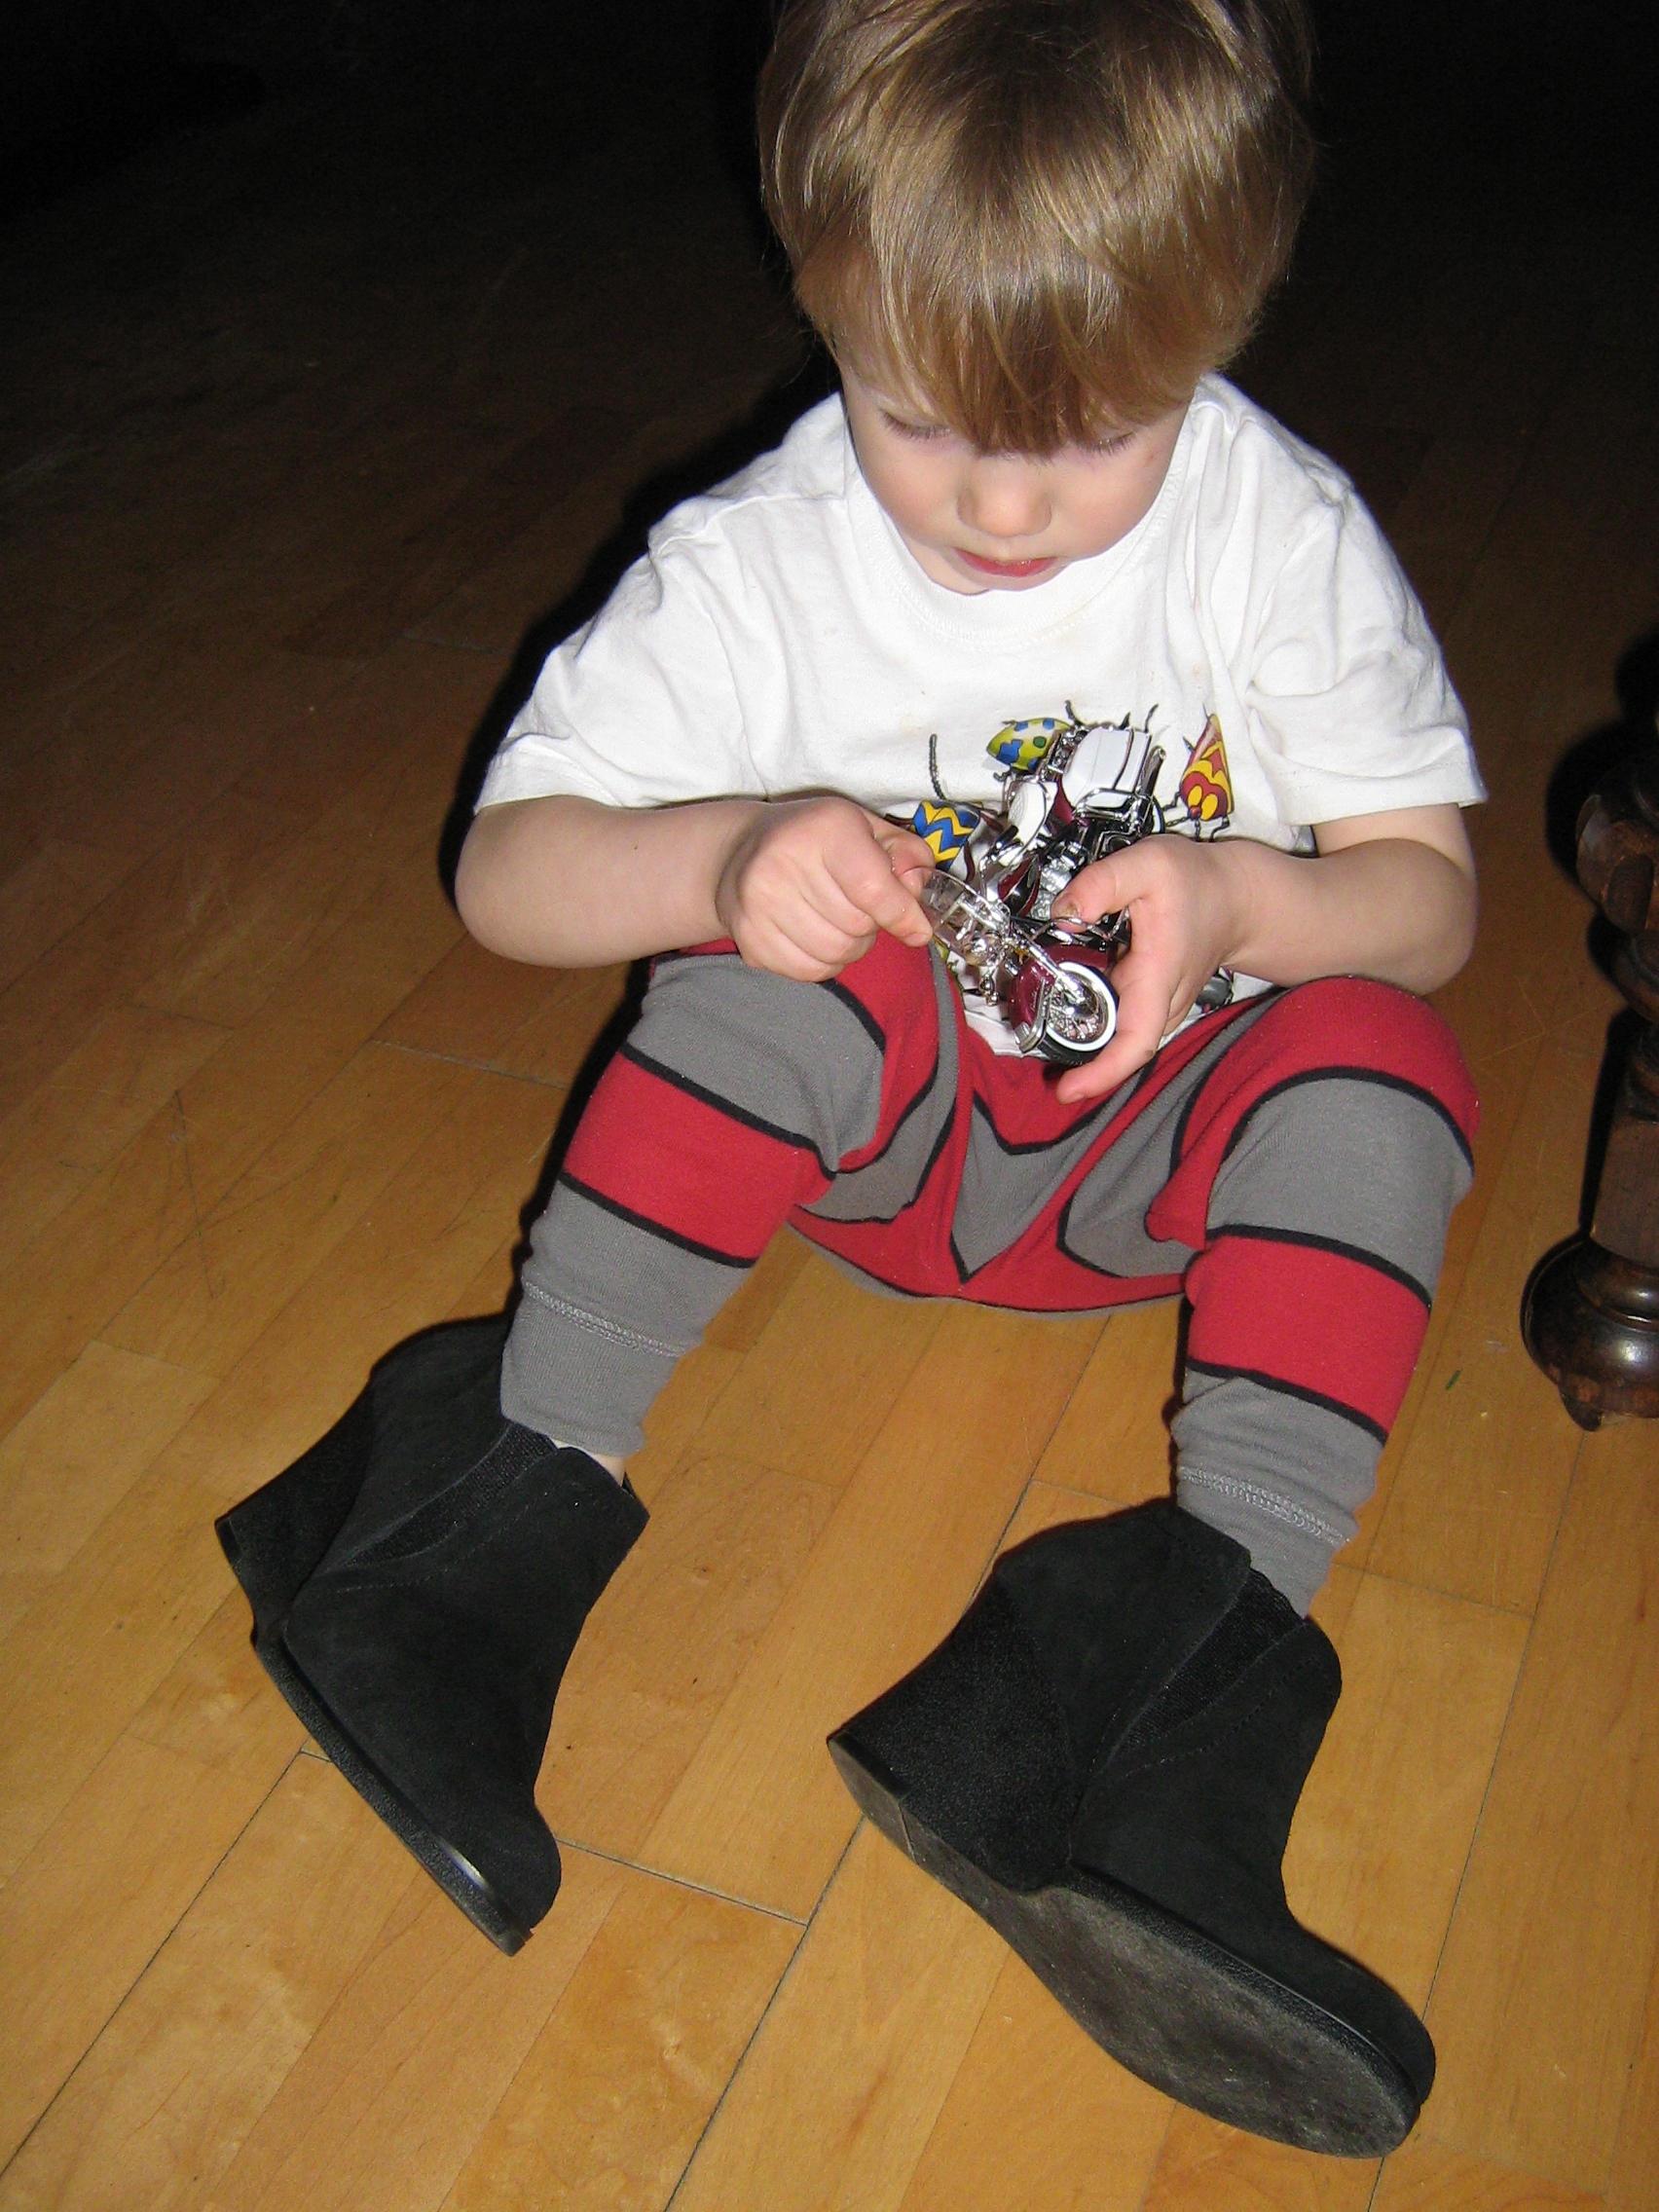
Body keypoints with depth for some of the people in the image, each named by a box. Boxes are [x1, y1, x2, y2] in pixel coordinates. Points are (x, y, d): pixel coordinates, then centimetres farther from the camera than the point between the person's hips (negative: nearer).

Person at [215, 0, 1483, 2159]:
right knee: (810, 969, -32)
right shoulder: (756, 563, -14)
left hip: (1161, 1142, 1)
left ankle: (1184, 1674, -38)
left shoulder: (1283, 532, -14)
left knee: (1379, 1069, -29)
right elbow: (505, 871, -12)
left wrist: (1240, 898, -33)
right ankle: (512, 1513, -27)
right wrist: (723, 855, -35)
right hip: (877, 1125, -1)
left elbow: (1428, 890, -9)